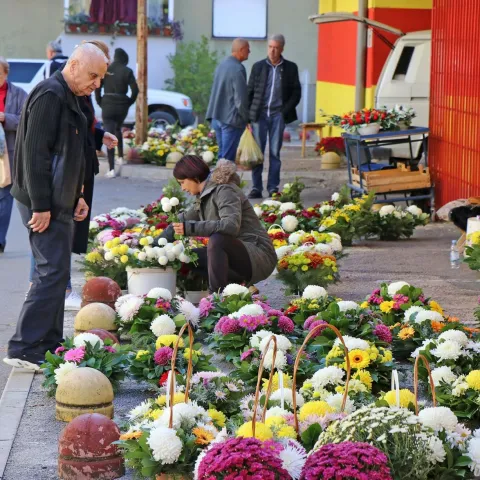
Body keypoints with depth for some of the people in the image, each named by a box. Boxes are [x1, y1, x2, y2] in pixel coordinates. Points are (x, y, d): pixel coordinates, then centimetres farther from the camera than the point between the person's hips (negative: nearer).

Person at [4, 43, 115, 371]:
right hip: (45, 204, -10)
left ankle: (49, 347, 19)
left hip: (59, 202, 10)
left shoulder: (67, 98, 17)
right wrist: (40, 206, -23)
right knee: (52, 273, -12)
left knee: (55, 273, 13)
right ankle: (23, 349, -10)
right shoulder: (49, 96, -16)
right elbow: (35, 153, -21)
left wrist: (76, 196, 20)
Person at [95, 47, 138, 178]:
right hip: (122, 106, 1)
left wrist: (100, 103, 5)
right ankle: (120, 156, 29)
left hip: (108, 105, -1)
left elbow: (98, 88, -4)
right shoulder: (127, 71, -2)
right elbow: (135, 90, -5)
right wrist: (129, 102, 8)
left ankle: (111, 169, -13)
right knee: (118, 129, 30)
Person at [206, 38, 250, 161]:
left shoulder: (221, 65, 11)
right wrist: (246, 118, -5)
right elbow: (241, 98, -18)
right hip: (231, 119, -9)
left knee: (222, 155, 14)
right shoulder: (238, 69, -16)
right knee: (228, 157, -6)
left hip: (216, 117, 9)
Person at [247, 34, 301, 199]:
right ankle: (256, 188, 0)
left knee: (275, 152, 1)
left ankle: (273, 187, 5)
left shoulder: (290, 68, 6)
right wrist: (248, 114, -1)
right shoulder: (258, 67, 8)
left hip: (278, 115, 0)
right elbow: (250, 91, 8)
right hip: (259, 114, 1)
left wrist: (286, 111, -6)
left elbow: (296, 92, 7)